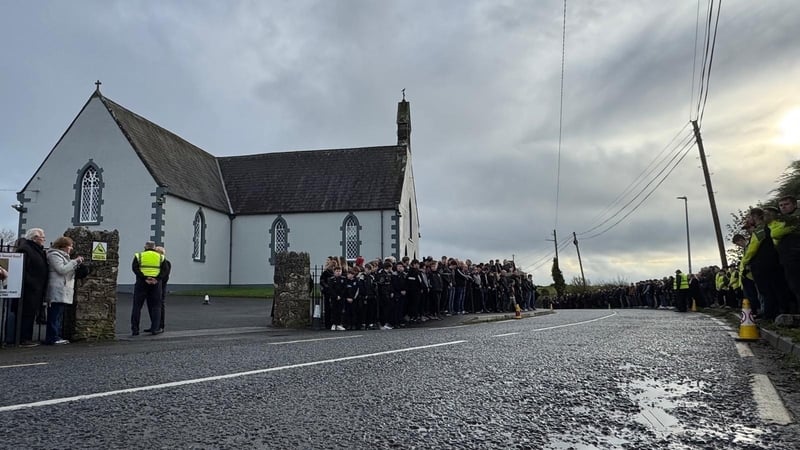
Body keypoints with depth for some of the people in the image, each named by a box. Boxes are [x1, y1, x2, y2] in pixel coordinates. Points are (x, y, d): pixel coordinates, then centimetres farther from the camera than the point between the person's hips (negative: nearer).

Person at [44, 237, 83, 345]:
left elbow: (68, 270, 25)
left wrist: (76, 263, 11)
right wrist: (75, 262, -11)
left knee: (59, 315, 11)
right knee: (55, 315, -9)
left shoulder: (62, 255, 23)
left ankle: (57, 337, 14)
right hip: (57, 291, -11)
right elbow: (61, 270, -17)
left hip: (63, 292, 11)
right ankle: (52, 338, -8)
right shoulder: (54, 255, -7)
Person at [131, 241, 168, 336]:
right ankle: (155, 328, 2)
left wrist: (144, 278, -13)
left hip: (141, 283, 0)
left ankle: (134, 329, 5)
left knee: (137, 306, 7)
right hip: (156, 284, 0)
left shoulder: (139, 256, 7)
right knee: (155, 307, 7)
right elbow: (164, 269, -4)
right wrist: (157, 279, -13)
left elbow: (134, 268, -7)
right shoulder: (160, 257, 9)